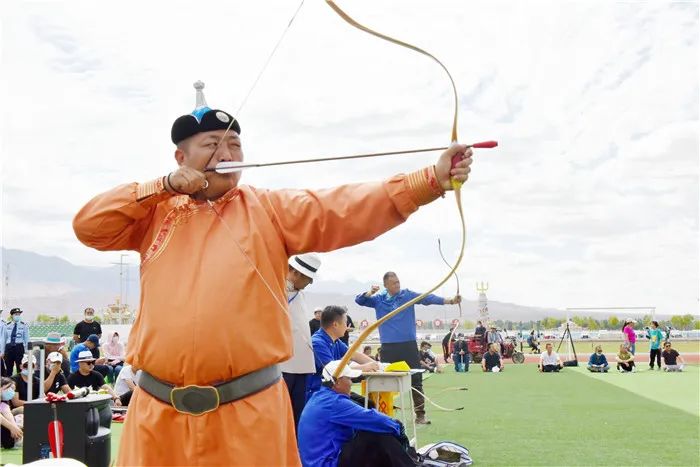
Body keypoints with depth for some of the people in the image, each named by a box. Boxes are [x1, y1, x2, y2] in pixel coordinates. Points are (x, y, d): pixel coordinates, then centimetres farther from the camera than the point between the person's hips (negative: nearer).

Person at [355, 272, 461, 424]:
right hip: (388, 347, 1)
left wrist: (449, 301, -25)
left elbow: (428, 298, -11)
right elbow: (359, 300, 6)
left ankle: (420, 414, 7)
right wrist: (370, 293, -15)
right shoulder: (378, 299, 6)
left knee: (416, 380, 0)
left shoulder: (408, 295, 1)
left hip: (409, 345, -1)